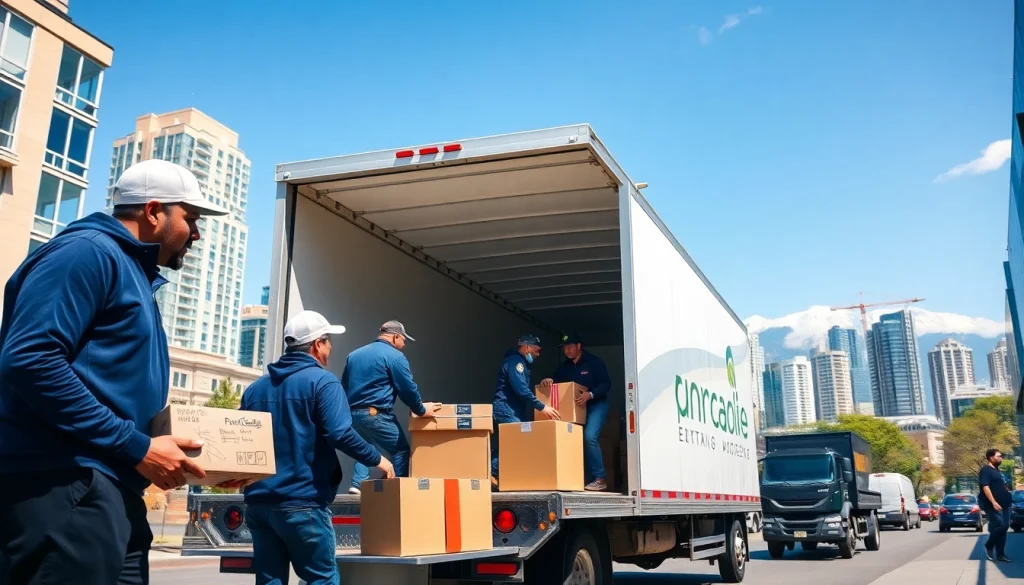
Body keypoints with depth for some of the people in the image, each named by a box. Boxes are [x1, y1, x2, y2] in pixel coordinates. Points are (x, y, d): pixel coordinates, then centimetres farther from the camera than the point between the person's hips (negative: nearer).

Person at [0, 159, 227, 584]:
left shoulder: (137, 276, 22)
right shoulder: (90, 251, -7)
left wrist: (195, 459, 14)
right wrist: (135, 447, -18)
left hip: (111, 488, 10)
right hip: (65, 482, -10)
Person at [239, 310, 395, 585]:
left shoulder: (255, 387, 14)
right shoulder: (322, 381, -7)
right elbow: (340, 434, -19)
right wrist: (376, 459, -5)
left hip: (258, 502, 6)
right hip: (302, 502, -6)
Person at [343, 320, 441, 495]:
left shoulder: (354, 354, 16)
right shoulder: (394, 356, -6)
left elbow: (344, 386, 21)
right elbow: (408, 388, -7)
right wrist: (421, 409, 6)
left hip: (353, 413, 8)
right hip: (376, 414, -7)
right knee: (401, 449, 2)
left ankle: (358, 483, 12)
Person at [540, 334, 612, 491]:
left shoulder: (593, 362, -9)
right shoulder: (564, 367, 7)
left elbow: (606, 384, -14)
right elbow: (555, 383, 4)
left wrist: (590, 394, -29)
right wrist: (547, 381, -20)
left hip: (596, 405, -6)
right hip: (576, 408, 6)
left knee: (589, 437, -23)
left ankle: (599, 479, -16)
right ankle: (587, 478, 8)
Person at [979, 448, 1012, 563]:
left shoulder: (996, 471, 20)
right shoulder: (985, 470, -9)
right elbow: (985, 487, -18)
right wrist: (993, 502, -25)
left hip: (1003, 505, 9)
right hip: (993, 506, -9)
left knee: (1003, 527, 6)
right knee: (999, 526, -16)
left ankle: (1000, 554, 9)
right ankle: (988, 546, 5)